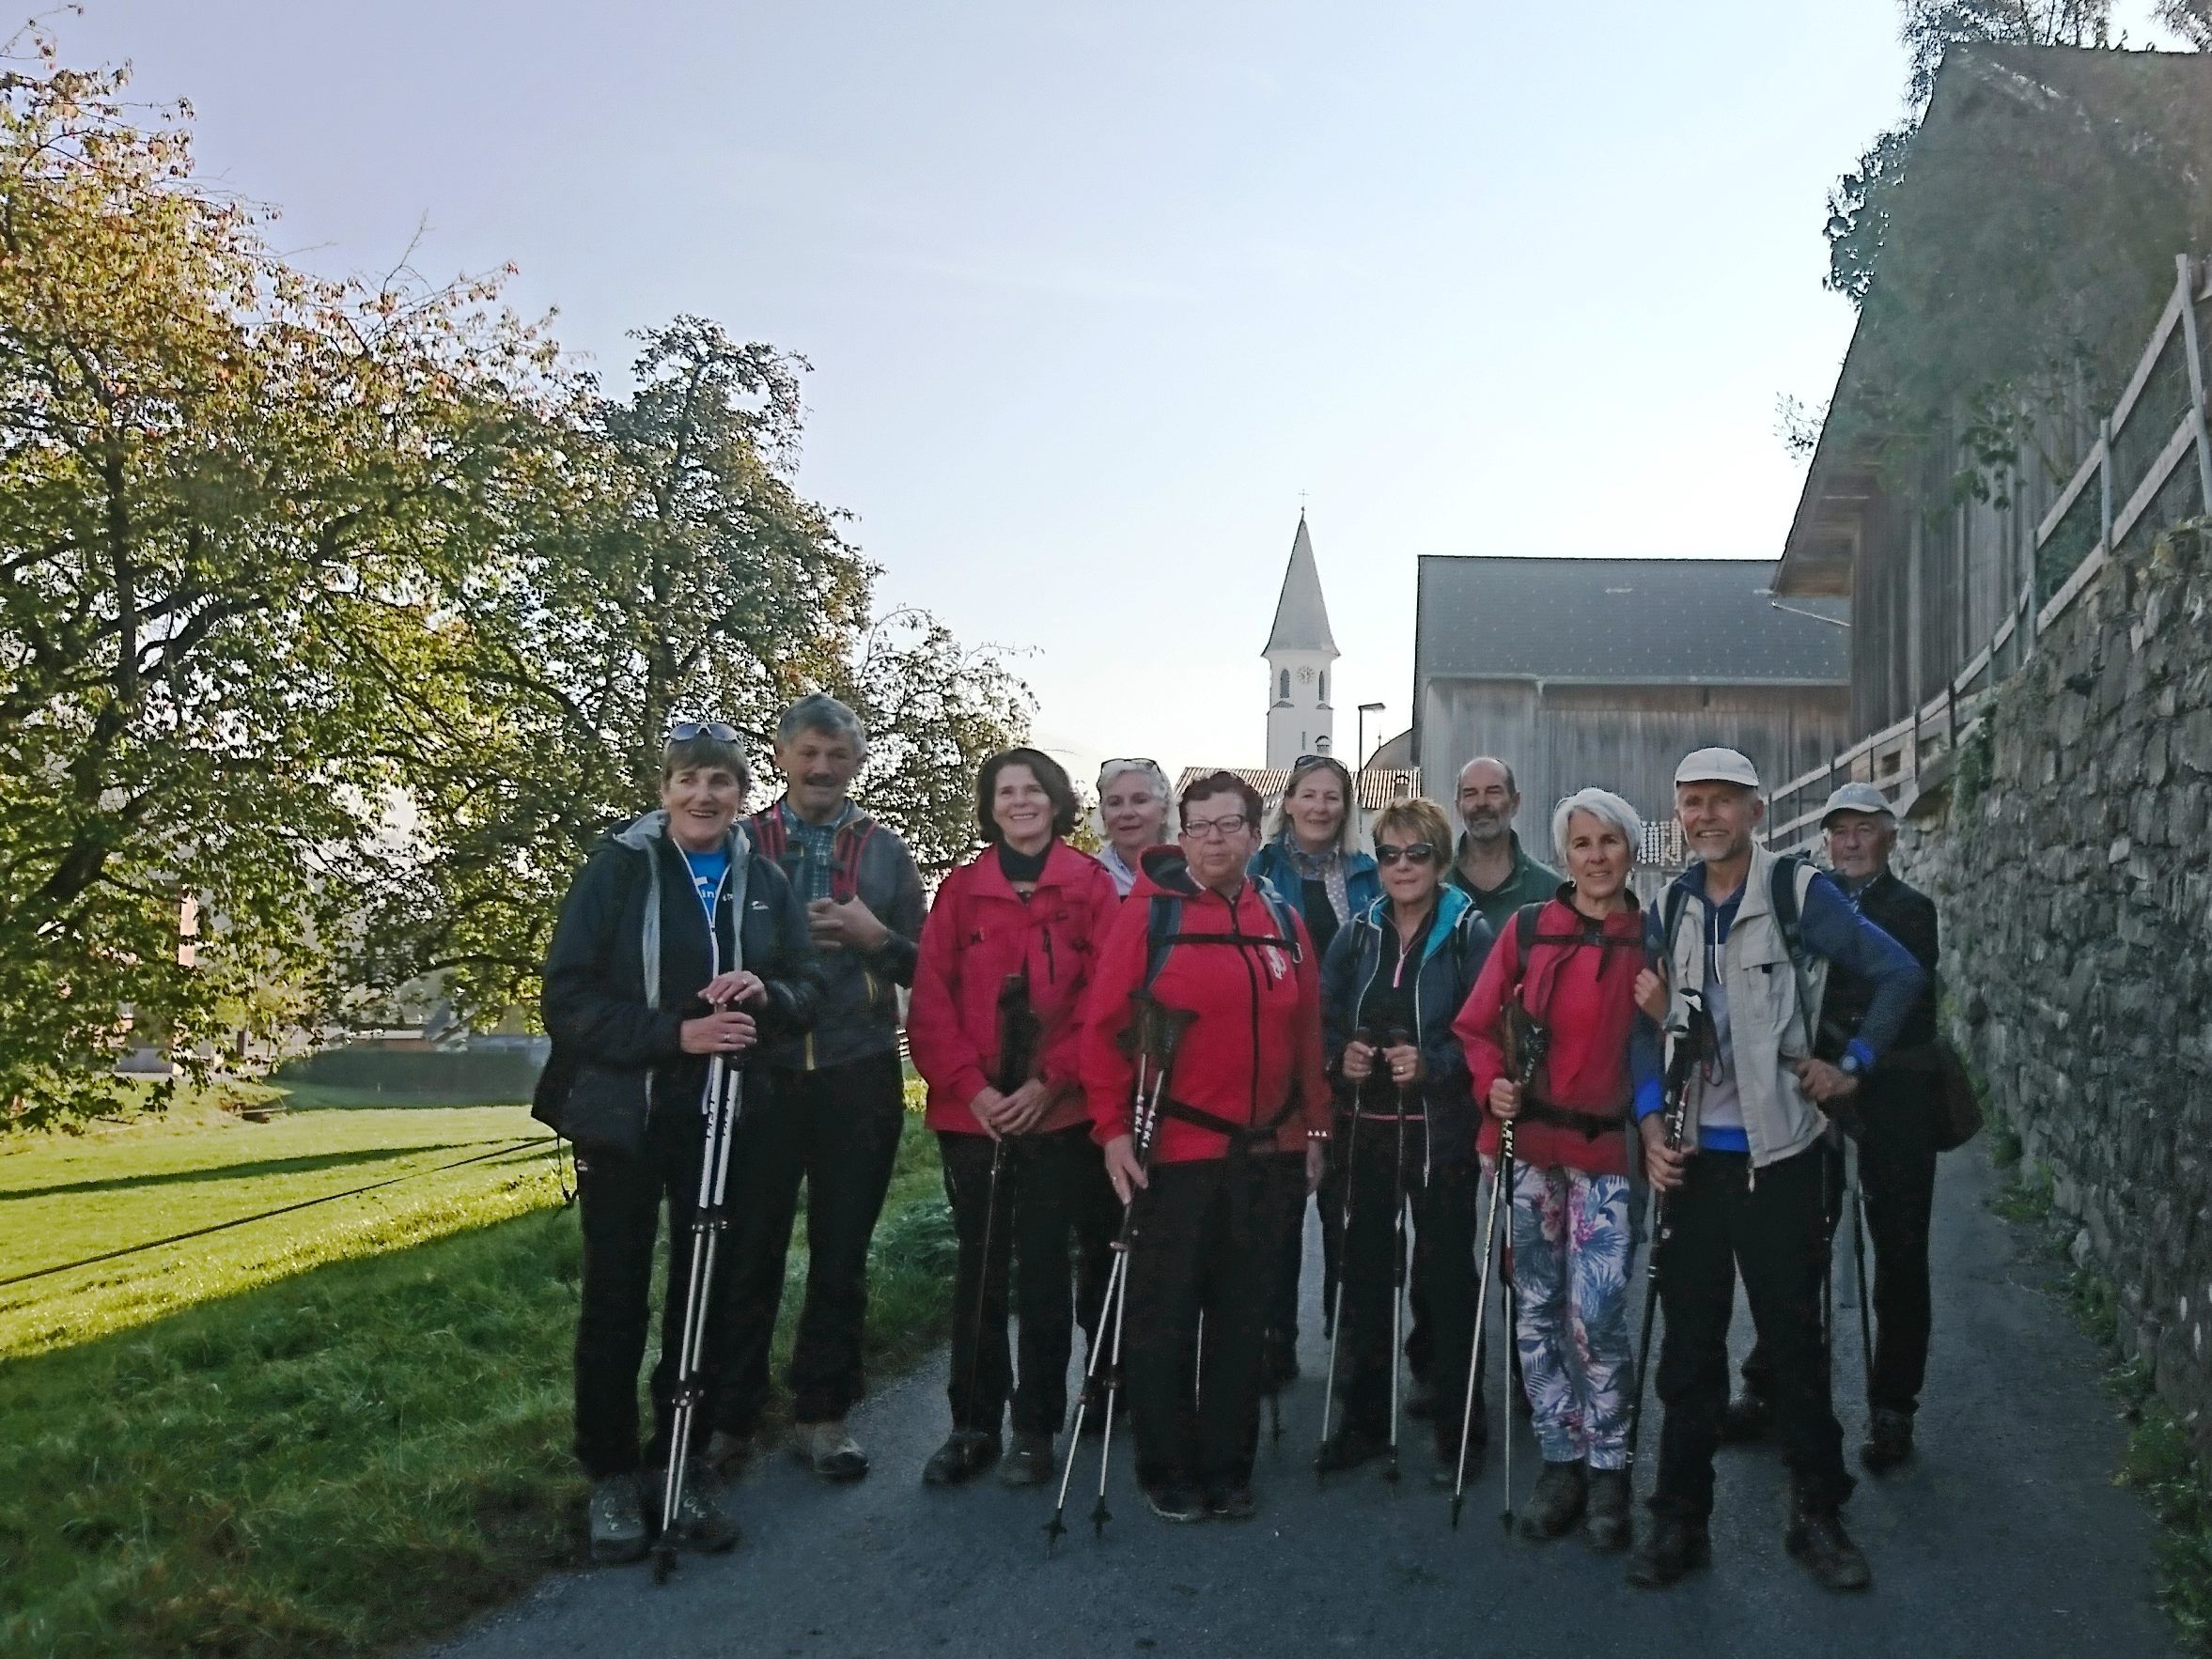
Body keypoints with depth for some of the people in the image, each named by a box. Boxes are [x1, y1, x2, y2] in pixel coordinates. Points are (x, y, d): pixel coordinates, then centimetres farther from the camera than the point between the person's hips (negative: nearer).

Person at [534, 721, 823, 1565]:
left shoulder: (763, 882, 5)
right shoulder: (617, 868, -6)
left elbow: (808, 988, 8)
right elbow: (568, 996, -11)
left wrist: (765, 993, -15)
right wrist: (674, 1033, -22)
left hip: (725, 1121, 3)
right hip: (623, 1117, -3)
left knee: (706, 1295, 9)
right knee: (616, 1298, 5)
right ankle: (610, 1475, 19)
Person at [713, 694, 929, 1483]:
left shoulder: (886, 853, 8)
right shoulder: (742, 845, 5)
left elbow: (922, 969, 8)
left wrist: (874, 935, -12)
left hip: (857, 1079, 1)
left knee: (841, 1256, 9)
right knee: (749, 1250, 4)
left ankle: (822, 1416, 21)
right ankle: (728, 1416, 18)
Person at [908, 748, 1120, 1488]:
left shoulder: (1091, 886, 1)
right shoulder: (961, 889, 7)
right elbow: (931, 1001, 2)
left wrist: (1049, 1081, -12)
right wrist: (970, 1087, -9)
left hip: (1057, 1113, -2)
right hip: (972, 1114, 2)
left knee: (1043, 1267, 5)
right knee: (979, 1267, 10)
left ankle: (1036, 1427, 17)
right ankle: (972, 1424, 20)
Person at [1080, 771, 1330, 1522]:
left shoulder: (1284, 923, 8)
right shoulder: (1148, 913, -5)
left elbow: (1307, 1034, 11)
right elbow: (1105, 1026, -8)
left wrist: (1314, 1128, 10)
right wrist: (1113, 1127, -13)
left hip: (1267, 1155, 4)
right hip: (1173, 1152, -4)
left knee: (1242, 1316, 13)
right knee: (1164, 1316, 5)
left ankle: (1228, 1467, 25)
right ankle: (1167, 1471, 20)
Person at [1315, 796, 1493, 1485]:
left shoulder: (1470, 935, -4)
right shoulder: (1356, 935, 10)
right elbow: (1323, 1021, 12)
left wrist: (1431, 1063, -21)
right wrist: (1341, 1056, -7)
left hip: (1441, 1130, -4)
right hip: (1365, 1128, 4)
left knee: (1448, 1274, 2)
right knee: (1363, 1273, 8)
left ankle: (1458, 1428, 15)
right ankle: (1363, 1419, 22)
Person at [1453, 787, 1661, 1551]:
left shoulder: (1650, 940, 2)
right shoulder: (1527, 928, 3)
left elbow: (1667, 1048, 7)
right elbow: (1478, 1025, 7)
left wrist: (1662, 1013, -13)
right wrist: (1492, 1084, -9)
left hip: (1606, 1150, -2)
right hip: (1530, 1144, 2)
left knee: (1596, 1317, -7)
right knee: (1536, 1314, 8)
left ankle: (1608, 1469, 10)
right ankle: (1561, 1460, 21)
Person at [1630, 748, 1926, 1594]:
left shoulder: (1800, 893, -6)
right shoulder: (1672, 906, 7)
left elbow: (1900, 973, -1)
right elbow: (1650, 1023, 9)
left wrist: (1853, 1064, -3)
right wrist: (1651, 1122, -2)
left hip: (1777, 1153, -3)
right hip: (1692, 1156, 4)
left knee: (1793, 1337, 6)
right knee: (1689, 1341, 8)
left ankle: (1817, 1515, 21)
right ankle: (1678, 1518, 18)